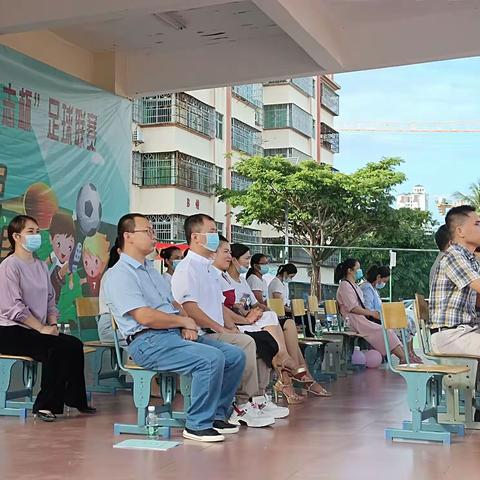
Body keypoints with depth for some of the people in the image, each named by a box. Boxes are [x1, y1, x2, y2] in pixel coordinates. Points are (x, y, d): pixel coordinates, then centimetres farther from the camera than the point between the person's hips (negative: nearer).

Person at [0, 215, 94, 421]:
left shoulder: (41, 266, 16)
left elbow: (50, 300, 16)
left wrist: (53, 324, -2)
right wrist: (42, 328, -19)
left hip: (35, 330, 7)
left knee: (74, 344, -14)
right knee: (55, 348, -27)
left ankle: (75, 400, -5)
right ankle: (45, 404, -15)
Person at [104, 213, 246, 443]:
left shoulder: (151, 269, 23)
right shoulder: (119, 275, -8)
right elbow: (145, 317, -19)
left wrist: (186, 326, 2)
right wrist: (184, 321, -7)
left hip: (176, 335, 9)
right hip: (149, 342, -9)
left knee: (235, 355, -2)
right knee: (212, 359, -28)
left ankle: (217, 415, 9)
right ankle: (197, 424, -15)